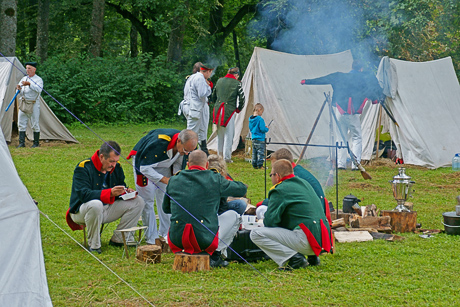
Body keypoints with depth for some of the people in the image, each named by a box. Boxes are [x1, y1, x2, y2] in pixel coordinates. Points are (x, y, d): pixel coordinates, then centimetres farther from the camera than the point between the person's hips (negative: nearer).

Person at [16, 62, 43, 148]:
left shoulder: (38, 79, -2)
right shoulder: (24, 78, 15)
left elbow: (39, 89, -22)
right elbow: (19, 91, 13)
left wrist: (29, 84, -34)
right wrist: (18, 88, -12)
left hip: (33, 104, -5)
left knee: (35, 124, -2)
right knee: (21, 124, 1)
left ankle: (36, 143, 7)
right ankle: (21, 143, 4)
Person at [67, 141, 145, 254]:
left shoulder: (116, 167, 1)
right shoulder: (83, 168, -20)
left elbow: (121, 186, 16)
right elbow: (84, 195, -31)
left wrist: (127, 191, -11)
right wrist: (110, 193, -40)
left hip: (107, 209, 7)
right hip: (81, 211, -7)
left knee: (138, 202, -5)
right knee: (95, 205, -42)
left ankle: (117, 239, 0)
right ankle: (93, 245, -24)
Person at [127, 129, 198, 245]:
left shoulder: (185, 145, -21)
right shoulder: (158, 143, -42)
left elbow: (178, 164, -1)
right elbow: (145, 167, -35)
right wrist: (165, 180, -40)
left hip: (164, 165, 6)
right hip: (143, 162, -6)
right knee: (147, 200, -7)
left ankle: (165, 234, 10)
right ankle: (152, 238, -1)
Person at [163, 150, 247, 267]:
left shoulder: (174, 180, 7)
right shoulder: (215, 179, -1)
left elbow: (166, 208, 21)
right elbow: (242, 189, 14)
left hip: (176, 240, 4)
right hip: (205, 240, -4)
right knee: (233, 216, 21)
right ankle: (215, 255, 15)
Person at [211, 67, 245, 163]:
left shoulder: (219, 81, 11)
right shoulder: (236, 83, -3)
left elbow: (213, 96, 18)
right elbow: (242, 97, -6)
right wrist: (239, 108, 10)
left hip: (218, 111, 5)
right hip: (229, 111, -5)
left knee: (220, 134, 15)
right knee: (228, 134, 0)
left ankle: (219, 156, 21)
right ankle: (227, 157, -2)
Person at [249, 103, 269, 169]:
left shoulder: (251, 119, 7)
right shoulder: (260, 119, -18)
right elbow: (262, 129, -21)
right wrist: (267, 129, 1)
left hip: (254, 139, 8)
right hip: (260, 139, -8)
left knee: (254, 152, 14)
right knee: (260, 152, -3)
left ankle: (254, 165, 18)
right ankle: (260, 165, -3)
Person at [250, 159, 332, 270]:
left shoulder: (280, 190, -6)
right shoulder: (305, 183, 19)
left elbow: (270, 221, -8)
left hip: (306, 241, -9)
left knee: (256, 234, -8)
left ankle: (294, 258, -15)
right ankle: (312, 257, 16)